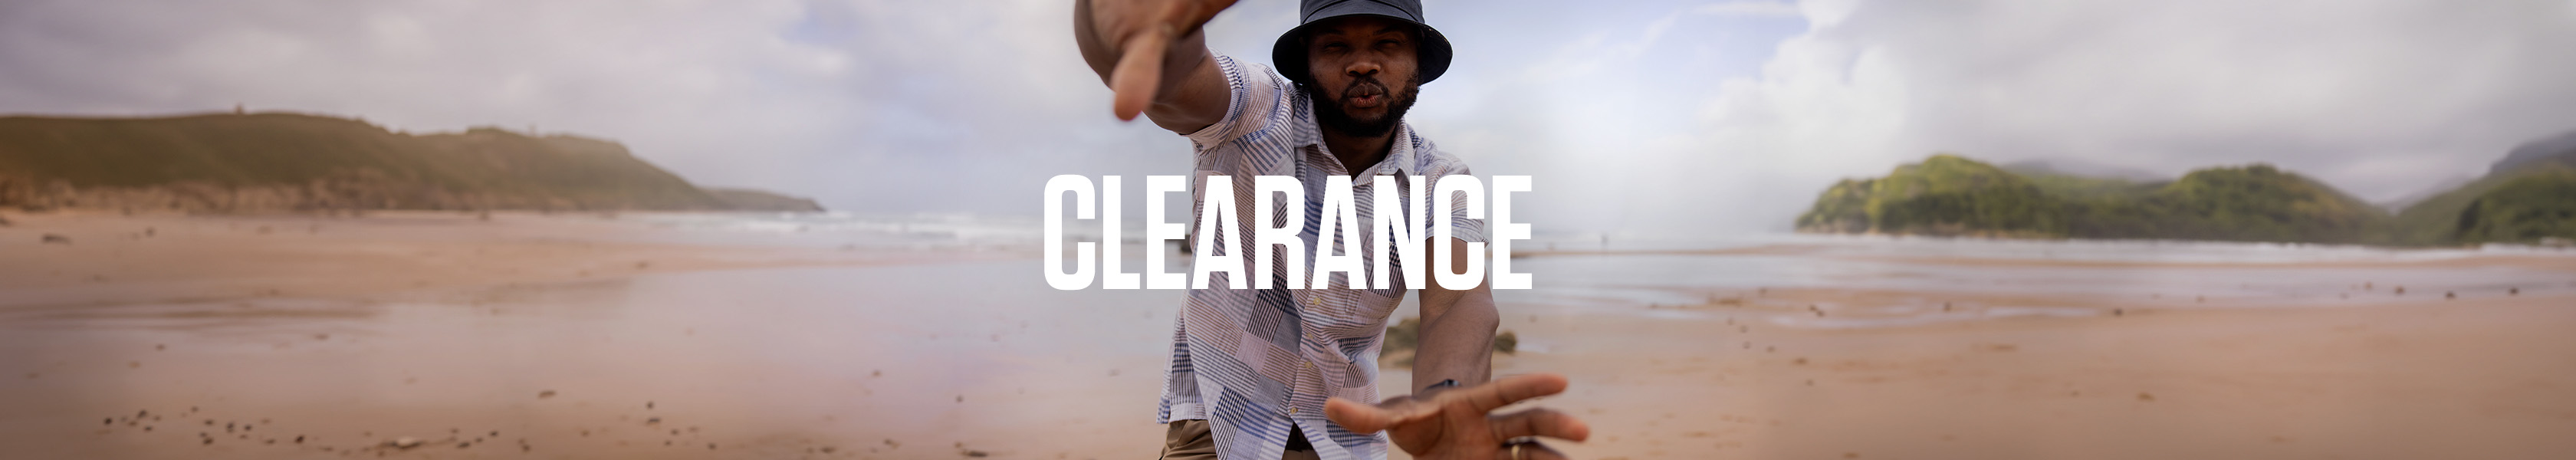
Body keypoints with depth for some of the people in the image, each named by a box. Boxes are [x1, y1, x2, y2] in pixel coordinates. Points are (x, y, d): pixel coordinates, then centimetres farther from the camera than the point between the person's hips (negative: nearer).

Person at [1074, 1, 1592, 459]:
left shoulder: (1439, 180, -10)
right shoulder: (1254, 113, -18)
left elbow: (1460, 301, -28)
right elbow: (1179, 77, -40)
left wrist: (1442, 395, -51)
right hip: (1219, 417, -2)